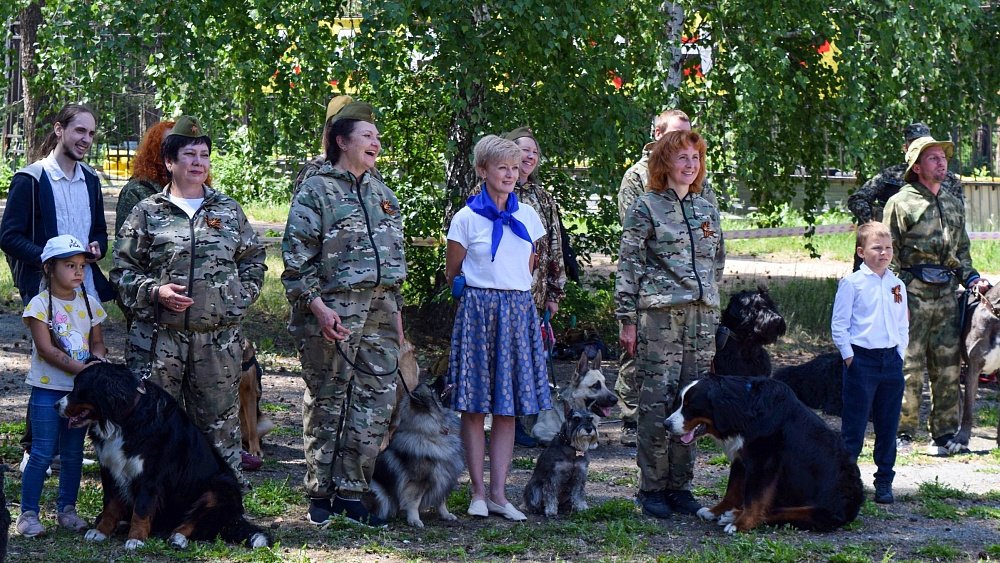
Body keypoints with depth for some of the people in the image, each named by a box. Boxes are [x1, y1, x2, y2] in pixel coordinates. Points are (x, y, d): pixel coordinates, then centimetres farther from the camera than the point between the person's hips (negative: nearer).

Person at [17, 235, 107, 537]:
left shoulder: (88, 303, 7)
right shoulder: (40, 304, -9)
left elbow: (97, 342, 11)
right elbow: (46, 349, -16)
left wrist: (97, 361, -11)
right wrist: (81, 368, -23)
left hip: (81, 388, 5)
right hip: (47, 388, -5)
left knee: (73, 453, 10)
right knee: (43, 452, -5)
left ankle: (66, 509, 20)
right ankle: (28, 512, 0)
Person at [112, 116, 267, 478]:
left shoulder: (229, 210, 12)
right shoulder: (148, 213, 4)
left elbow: (254, 260, 17)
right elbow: (123, 269, 4)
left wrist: (240, 299, 3)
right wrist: (155, 291, -12)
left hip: (218, 337, 2)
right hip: (160, 337, -2)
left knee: (220, 419, 6)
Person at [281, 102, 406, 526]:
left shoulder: (380, 192, 17)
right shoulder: (316, 190, -4)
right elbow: (296, 256, -10)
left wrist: (395, 309, 18)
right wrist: (318, 307, -17)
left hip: (380, 310, 7)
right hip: (333, 310, -7)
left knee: (376, 399, 4)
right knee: (326, 401, -1)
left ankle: (351, 492, 11)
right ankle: (320, 495, 6)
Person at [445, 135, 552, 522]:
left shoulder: (527, 215, 9)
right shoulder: (467, 217, -3)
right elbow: (452, 272, 5)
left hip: (519, 312, 4)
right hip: (478, 311, -4)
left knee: (508, 409, 4)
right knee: (475, 407, -1)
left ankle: (499, 493, 7)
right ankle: (478, 493, 6)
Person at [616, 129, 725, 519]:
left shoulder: (707, 209, 15)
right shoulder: (646, 208, -1)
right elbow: (628, 266, -3)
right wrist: (627, 321, -8)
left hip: (703, 316, 5)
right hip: (659, 315, -5)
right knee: (657, 402, -6)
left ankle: (680, 486, 13)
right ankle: (652, 490, 1)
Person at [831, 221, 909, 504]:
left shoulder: (897, 285, 10)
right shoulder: (852, 284, -5)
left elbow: (903, 325, 17)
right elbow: (839, 324, -5)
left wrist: (900, 354, 7)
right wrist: (848, 356, -9)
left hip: (891, 360, 5)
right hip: (861, 360, -5)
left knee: (888, 425, 9)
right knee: (853, 426, -2)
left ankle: (884, 481, 17)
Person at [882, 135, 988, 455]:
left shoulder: (954, 204, 18)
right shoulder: (901, 203, -1)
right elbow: (887, 254, -4)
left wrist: (971, 278, 9)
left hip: (946, 294, 6)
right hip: (913, 293, -5)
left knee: (948, 366, 5)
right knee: (909, 368, -6)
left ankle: (944, 433, 12)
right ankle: (903, 432, 3)